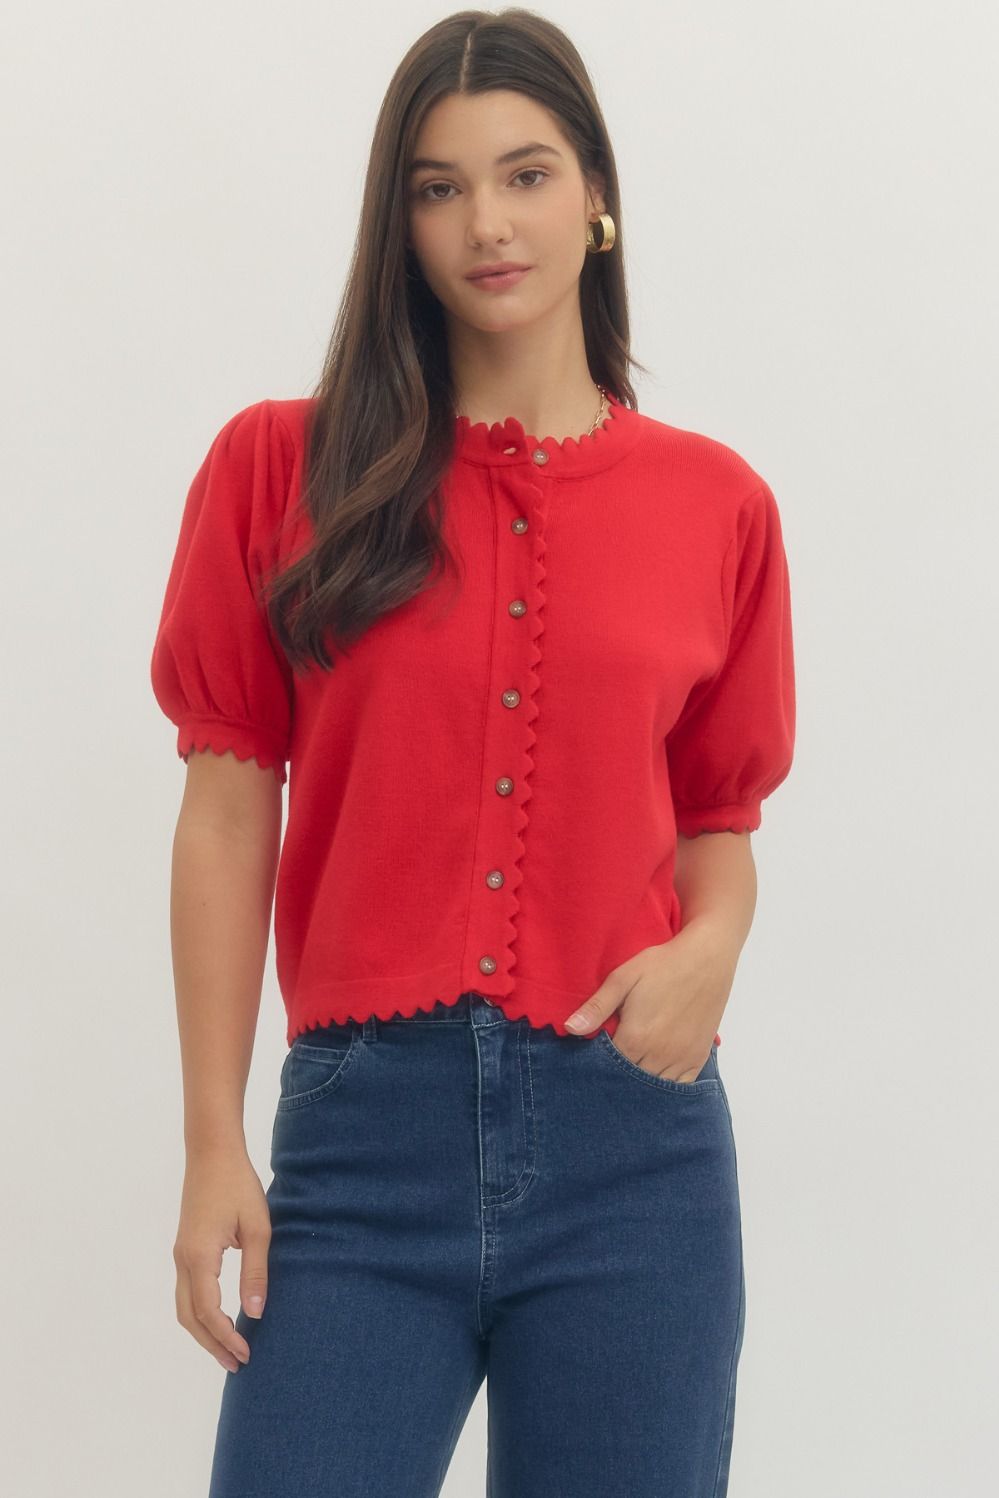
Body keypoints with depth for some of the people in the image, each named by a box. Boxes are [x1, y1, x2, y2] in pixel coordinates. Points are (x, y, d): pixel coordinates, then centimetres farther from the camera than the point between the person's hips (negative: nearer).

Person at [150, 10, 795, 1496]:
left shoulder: (715, 504, 6)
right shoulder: (282, 470, 4)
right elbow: (228, 815, 3)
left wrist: (710, 946, -8)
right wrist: (214, 1145, -2)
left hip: (632, 1137, 1)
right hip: (366, 1128, -1)